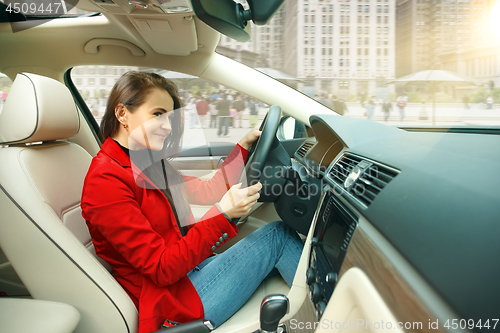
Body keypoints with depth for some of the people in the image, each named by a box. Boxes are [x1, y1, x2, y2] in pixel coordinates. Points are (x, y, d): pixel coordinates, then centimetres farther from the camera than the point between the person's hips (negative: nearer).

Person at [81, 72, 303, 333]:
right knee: (277, 235, -7)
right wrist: (222, 214, -28)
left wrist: (243, 146, 9)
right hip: (174, 299, -8)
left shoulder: (146, 163, 8)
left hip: (188, 268, 9)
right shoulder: (107, 180, -21)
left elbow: (209, 191, 14)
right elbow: (162, 269, -23)